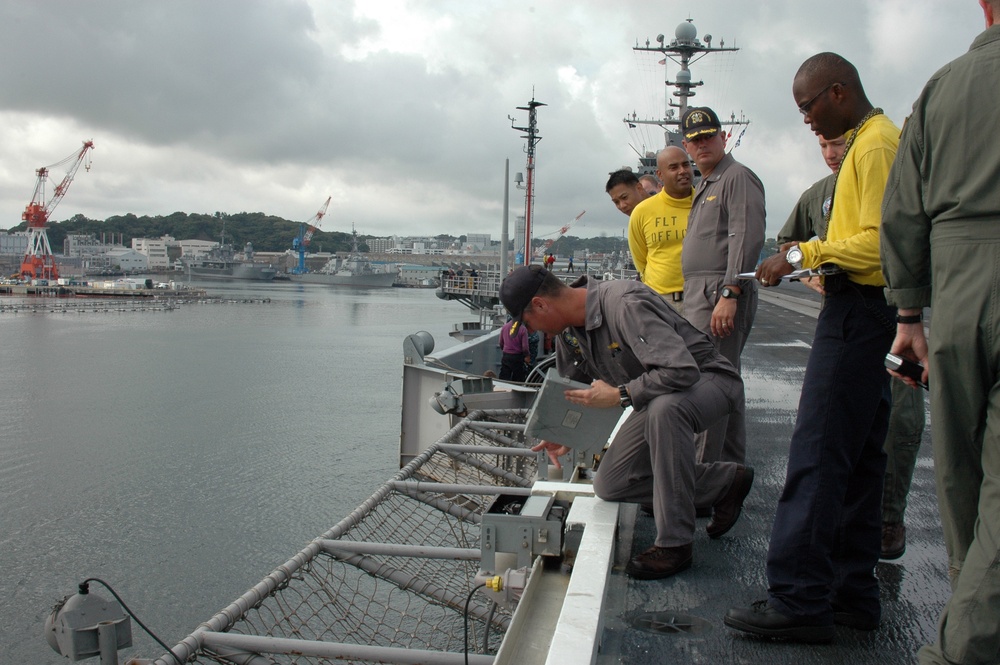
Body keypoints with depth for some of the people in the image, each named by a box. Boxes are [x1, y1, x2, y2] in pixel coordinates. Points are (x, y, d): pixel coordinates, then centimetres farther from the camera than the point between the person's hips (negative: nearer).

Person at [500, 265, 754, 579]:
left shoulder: (626, 304, -31)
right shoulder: (568, 329, -3)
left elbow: (682, 371, -39)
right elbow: (574, 389, 14)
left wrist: (618, 395, -30)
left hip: (706, 379, -9)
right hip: (654, 397, 9)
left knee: (665, 407, -42)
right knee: (610, 485, -1)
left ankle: (674, 543, -28)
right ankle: (725, 481, 11)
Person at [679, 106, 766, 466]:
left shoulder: (737, 177, -6)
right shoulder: (705, 186, 25)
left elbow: (747, 239, -18)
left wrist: (729, 294, -25)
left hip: (721, 297, -11)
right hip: (699, 295, 11)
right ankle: (731, 471, 21)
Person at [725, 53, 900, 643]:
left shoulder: (877, 146, -10)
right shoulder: (871, 142, 21)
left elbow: (877, 243, -19)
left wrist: (805, 253, -13)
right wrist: (808, 258, 11)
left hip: (857, 312, -11)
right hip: (864, 312, 11)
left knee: (817, 457, -11)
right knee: (858, 458, 12)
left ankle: (800, 599, -7)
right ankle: (853, 591, 20)